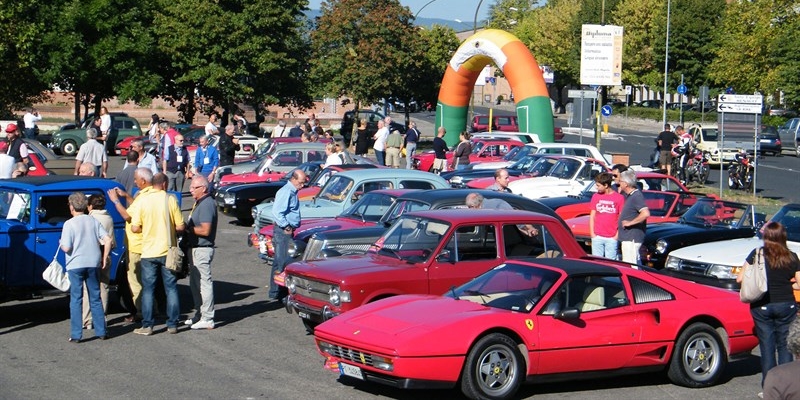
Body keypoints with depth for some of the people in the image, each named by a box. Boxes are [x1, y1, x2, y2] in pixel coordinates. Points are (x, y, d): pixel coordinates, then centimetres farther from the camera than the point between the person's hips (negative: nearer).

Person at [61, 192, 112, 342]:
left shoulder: (69, 224, -9)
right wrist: (104, 259, 6)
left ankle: (76, 335, 1)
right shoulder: (93, 221, 4)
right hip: (93, 264, 4)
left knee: (76, 300, 2)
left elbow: (66, 248, -15)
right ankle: (101, 331, 15)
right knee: (95, 299, 13)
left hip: (75, 265, -4)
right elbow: (108, 240, -3)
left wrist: (61, 244, 7)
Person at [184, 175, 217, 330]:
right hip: (194, 248, 11)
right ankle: (200, 314, 26)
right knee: (195, 283, 17)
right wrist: (187, 227, 6)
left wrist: (187, 228, -15)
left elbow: (205, 230, -24)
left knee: (204, 282, -7)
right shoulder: (199, 203, 15)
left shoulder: (207, 204, -18)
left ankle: (207, 319, -4)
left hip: (202, 250, -11)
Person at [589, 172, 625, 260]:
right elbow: (592, 216, 12)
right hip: (597, 236, 3)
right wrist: (592, 233, 3)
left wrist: (617, 235, -5)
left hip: (612, 238, -3)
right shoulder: (596, 196, 8)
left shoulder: (619, 198, -3)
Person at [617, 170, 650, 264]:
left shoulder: (636, 196, -19)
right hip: (627, 237, 11)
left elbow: (646, 213, -31)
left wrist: (630, 223, -23)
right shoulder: (629, 195, 11)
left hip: (632, 238, -11)